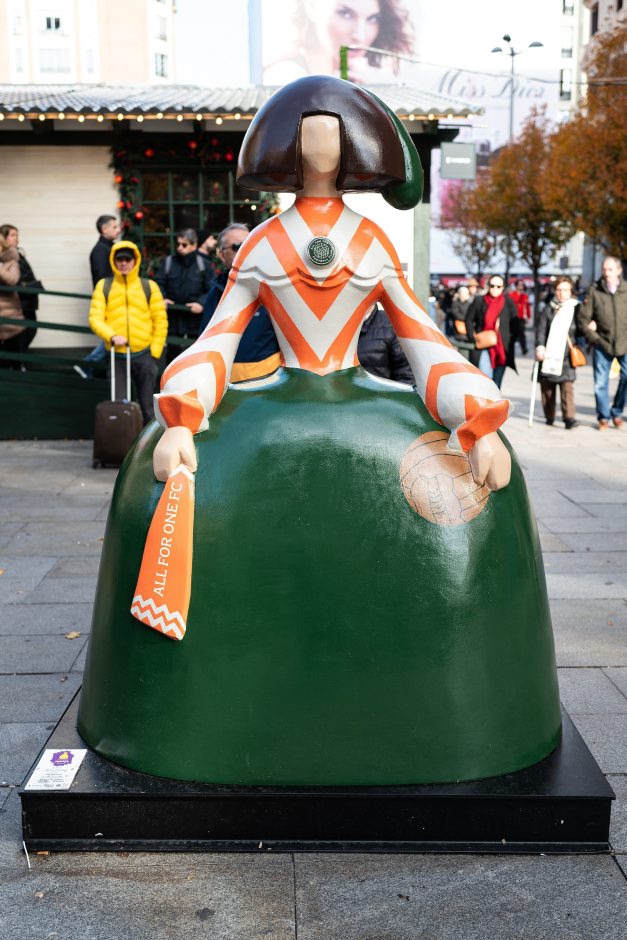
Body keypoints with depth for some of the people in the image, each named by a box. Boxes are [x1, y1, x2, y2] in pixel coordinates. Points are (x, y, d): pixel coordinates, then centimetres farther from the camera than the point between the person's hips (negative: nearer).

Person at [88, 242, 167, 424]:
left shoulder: (149, 286, 5)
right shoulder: (104, 286, 6)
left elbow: (161, 321, 4)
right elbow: (95, 318, -2)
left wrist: (155, 352, -3)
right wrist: (112, 336, -20)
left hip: (144, 355, 0)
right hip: (116, 356, 0)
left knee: (148, 406, 7)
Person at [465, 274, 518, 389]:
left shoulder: (508, 302, 3)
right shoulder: (479, 301, 3)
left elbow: (515, 324, 5)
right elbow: (469, 320, 9)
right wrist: (473, 338, -1)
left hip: (502, 350, 1)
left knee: (496, 383, 9)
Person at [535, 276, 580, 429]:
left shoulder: (576, 308, 7)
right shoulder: (548, 308, 6)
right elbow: (541, 329, -1)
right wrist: (539, 347, -13)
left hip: (567, 355, -1)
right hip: (548, 353, 1)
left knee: (567, 385, -10)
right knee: (547, 386, 5)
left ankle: (569, 417, -13)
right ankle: (549, 416, 17)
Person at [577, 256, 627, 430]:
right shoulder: (595, 292, -1)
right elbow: (582, 318, 1)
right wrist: (594, 338, -4)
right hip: (602, 345, 0)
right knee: (601, 383, 3)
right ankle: (603, 417, 20)